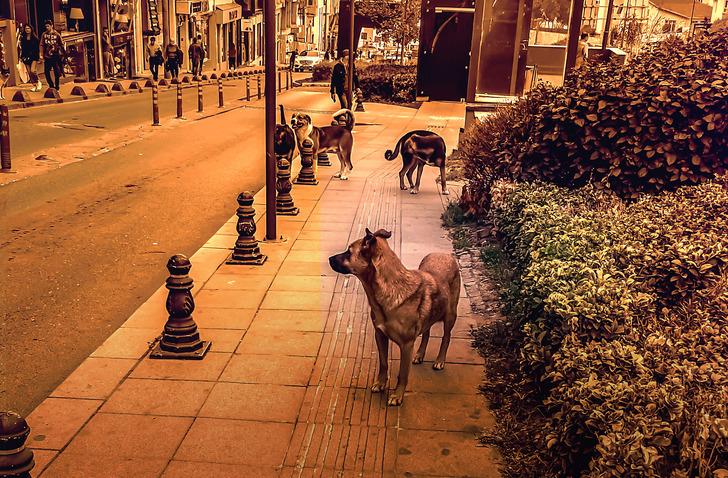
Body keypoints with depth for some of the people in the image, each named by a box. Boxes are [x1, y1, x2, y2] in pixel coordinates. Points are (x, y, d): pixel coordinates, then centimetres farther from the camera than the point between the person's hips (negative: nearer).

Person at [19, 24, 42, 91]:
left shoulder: (35, 38, 1)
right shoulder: (23, 39, 10)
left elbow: (38, 48, 0)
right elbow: (22, 49, 13)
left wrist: (38, 57, -6)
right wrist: (21, 57, 8)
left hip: (33, 56, -4)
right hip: (26, 57, 4)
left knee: (32, 70, -20)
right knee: (29, 72, 3)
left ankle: (38, 82, 1)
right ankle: (34, 85, 10)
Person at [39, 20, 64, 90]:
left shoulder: (57, 34, -4)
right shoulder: (44, 34, 2)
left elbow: (61, 45, 1)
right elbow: (42, 45, 5)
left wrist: (61, 55, 0)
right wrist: (42, 55, 0)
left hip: (55, 56, -3)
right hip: (47, 56, 3)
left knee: (56, 72, 2)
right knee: (46, 72, 2)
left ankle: (57, 86, 15)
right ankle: (51, 85, 18)